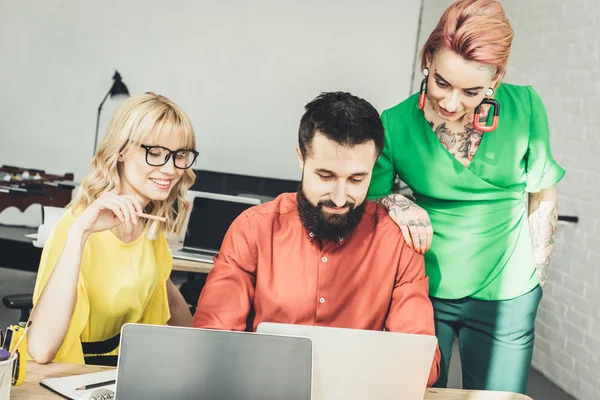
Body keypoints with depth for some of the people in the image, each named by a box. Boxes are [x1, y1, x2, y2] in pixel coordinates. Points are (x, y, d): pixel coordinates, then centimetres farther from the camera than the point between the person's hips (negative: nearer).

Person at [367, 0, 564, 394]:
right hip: (423, 290, 0)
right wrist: (393, 203, -23)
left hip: (505, 299, 1)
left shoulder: (524, 108, -11)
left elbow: (543, 198, 1)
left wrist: (536, 280, 4)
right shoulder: (396, 124, -12)